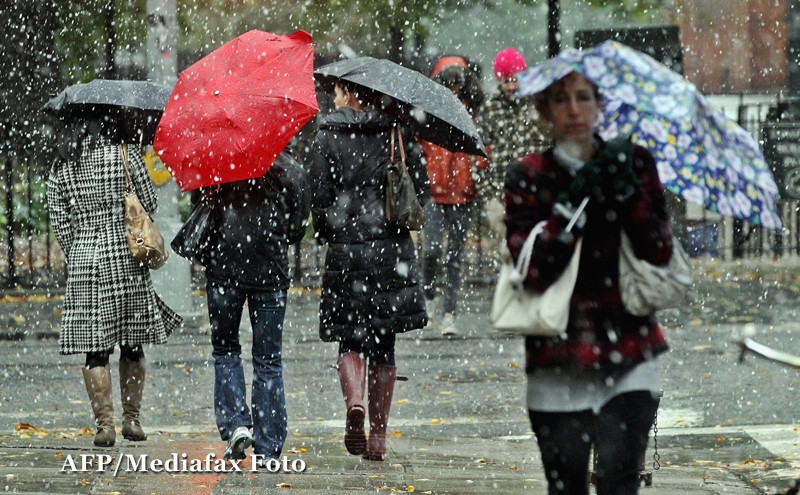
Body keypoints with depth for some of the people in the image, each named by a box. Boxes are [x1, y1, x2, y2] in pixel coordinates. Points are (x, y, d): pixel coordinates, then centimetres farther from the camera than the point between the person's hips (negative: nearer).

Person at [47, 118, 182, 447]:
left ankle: (104, 424, -5)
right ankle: (132, 419, 12)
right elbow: (150, 204, 4)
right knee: (132, 345, 10)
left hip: (84, 261, 1)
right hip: (127, 259, -1)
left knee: (95, 350, 1)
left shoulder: (60, 170, 5)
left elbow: (59, 222, 5)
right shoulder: (126, 157, 0)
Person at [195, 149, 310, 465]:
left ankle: (235, 423, -2)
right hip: (271, 273, 1)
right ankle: (267, 449, 4)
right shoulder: (294, 173, 4)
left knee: (225, 348, 16)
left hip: (224, 267, -1)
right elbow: (298, 229, 7)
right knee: (268, 361, 6)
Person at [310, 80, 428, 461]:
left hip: (346, 249, -2)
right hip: (393, 250, 2)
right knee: (383, 342, 9)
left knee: (351, 337, 8)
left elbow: (320, 197, -6)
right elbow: (421, 189, 2)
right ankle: (378, 435, 10)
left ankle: (354, 402, -20)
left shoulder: (327, 137, -4)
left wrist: (325, 233, 11)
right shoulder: (397, 133, 2)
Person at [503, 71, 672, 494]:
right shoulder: (527, 178, 3)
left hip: (628, 353, 0)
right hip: (558, 361, 0)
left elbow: (660, 253, -1)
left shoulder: (633, 164, 7)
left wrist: (627, 190, -11)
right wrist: (573, 201, -16)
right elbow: (534, 271, -9)